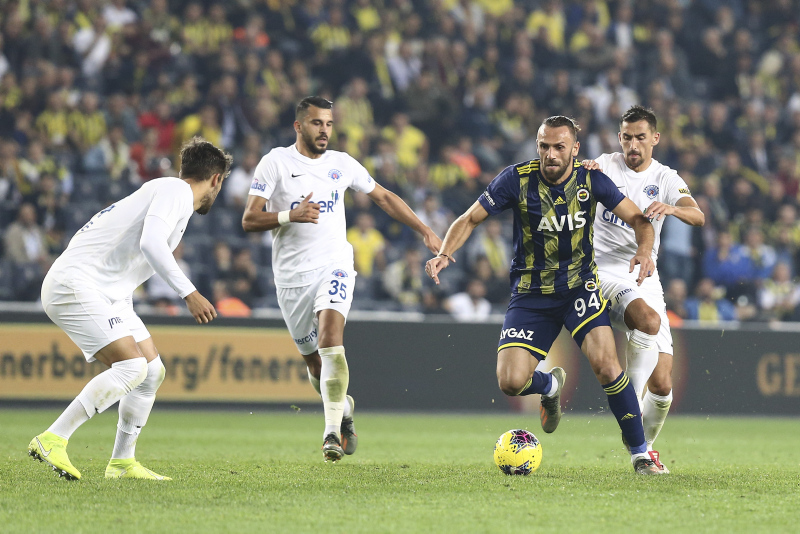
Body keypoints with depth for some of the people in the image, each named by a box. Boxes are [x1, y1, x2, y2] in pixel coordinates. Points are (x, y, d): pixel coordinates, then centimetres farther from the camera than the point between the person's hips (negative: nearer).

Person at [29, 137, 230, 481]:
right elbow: (150, 243, -26)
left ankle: (122, 463, 14)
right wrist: (189, 293, -29)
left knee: (152, 371, 9)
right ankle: (52, 440, -21)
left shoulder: (171, 193, 23)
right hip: (76, 285, -11)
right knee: (132, 366, -22)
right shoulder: (175, 191, -9)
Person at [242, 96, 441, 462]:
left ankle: (332, 430, -27)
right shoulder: (275, 162, -1)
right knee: (316, 364, 6)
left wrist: (425, 232, 17)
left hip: (334, 267, 0)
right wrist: (289, 216, -22)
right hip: (292, 277, 0)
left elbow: (383, 197, 21)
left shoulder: (342, 164, 8)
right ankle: (343, 407, 38)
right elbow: (249, 220, -5)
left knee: (330, 338, -26)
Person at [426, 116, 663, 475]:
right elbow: (471, 219, -7)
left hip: (580, 285, 0)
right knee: (510, 382, -14)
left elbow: (638, 219, -3)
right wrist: (444, 253, -25)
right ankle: (550, 386, 25)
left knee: (606, 365, -22)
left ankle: (640, 453, -7)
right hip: (530, 293, 1)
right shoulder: (517, 179, -12)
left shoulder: (591, 180, -8)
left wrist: (644, 251, -25)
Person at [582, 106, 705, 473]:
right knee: (650, 320, -36)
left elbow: (698, 217, -11)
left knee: (662, 387, -1)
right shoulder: (606, 166, 2)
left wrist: (670, 208, -33)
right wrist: (582, 170, -33)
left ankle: (646, 446, 23)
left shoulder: (666, 179, 6)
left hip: (645, 277, 3)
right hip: (605, 273, -3)